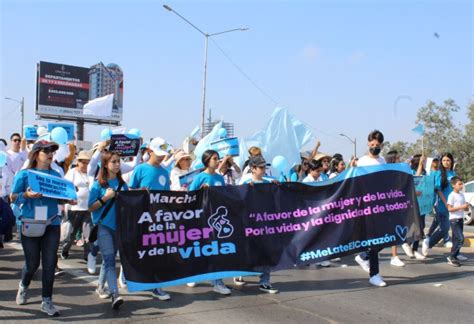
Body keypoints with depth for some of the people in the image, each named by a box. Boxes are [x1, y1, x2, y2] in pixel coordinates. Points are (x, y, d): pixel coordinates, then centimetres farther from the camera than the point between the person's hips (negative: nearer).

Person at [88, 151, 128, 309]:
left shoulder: (122, 184, 8)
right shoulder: (98, 184, -3)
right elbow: (91, 208, -5)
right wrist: (105, 197, -17)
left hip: (118, 225, 5)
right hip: (103, 226, -5)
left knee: (109, 258, 16)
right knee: (109, 259, -12)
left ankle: (101, 287, 33)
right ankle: (115, 295, -18)